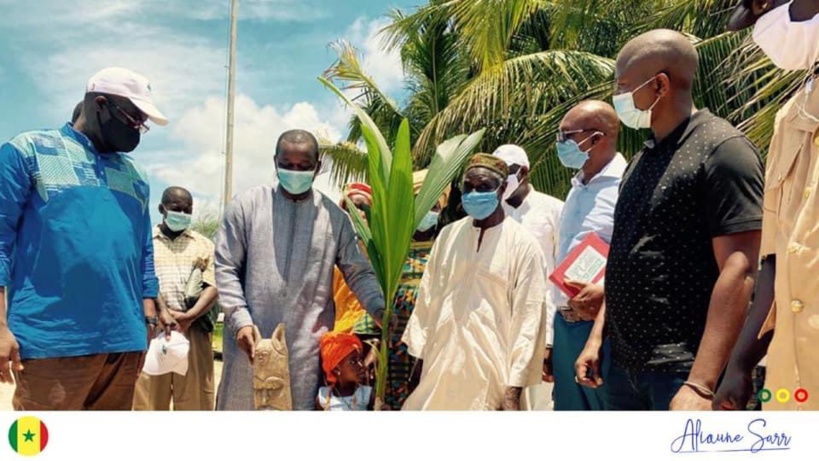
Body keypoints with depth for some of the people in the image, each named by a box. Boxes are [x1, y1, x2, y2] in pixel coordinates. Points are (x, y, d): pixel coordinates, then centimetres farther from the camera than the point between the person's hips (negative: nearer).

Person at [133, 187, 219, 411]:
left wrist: (188, 317, -10)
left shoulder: (204, 244, 16)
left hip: (193, 330, 1)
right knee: (148, 397, 0)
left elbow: (213, 286, 4)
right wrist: (162, 312, -17)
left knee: (194, 398, 2)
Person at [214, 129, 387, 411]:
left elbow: (359, 273, 6)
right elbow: (225, 268, 0)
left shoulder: (335, 217, 5)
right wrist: (240, 320, -11)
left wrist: (381, 311, -12)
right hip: (250, 339, 0)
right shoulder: (247, 205, 1)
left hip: (306, 346, 1)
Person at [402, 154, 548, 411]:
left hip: (490, 377, -4)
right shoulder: (448, 235, 7)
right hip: (439, 368, 4)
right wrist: (418, 355, 10)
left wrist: (514, 389, -10)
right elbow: (427, 298, 11)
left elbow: (527, 319, -7)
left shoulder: (523, 244, -6)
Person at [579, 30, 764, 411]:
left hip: (684, 371, -8)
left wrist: (701, 384, -23)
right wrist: (598, 337, 13)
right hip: (625, 365, 8)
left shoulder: (722, 149, -10)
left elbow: (738, 271, -18)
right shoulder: (641, 160, 14)